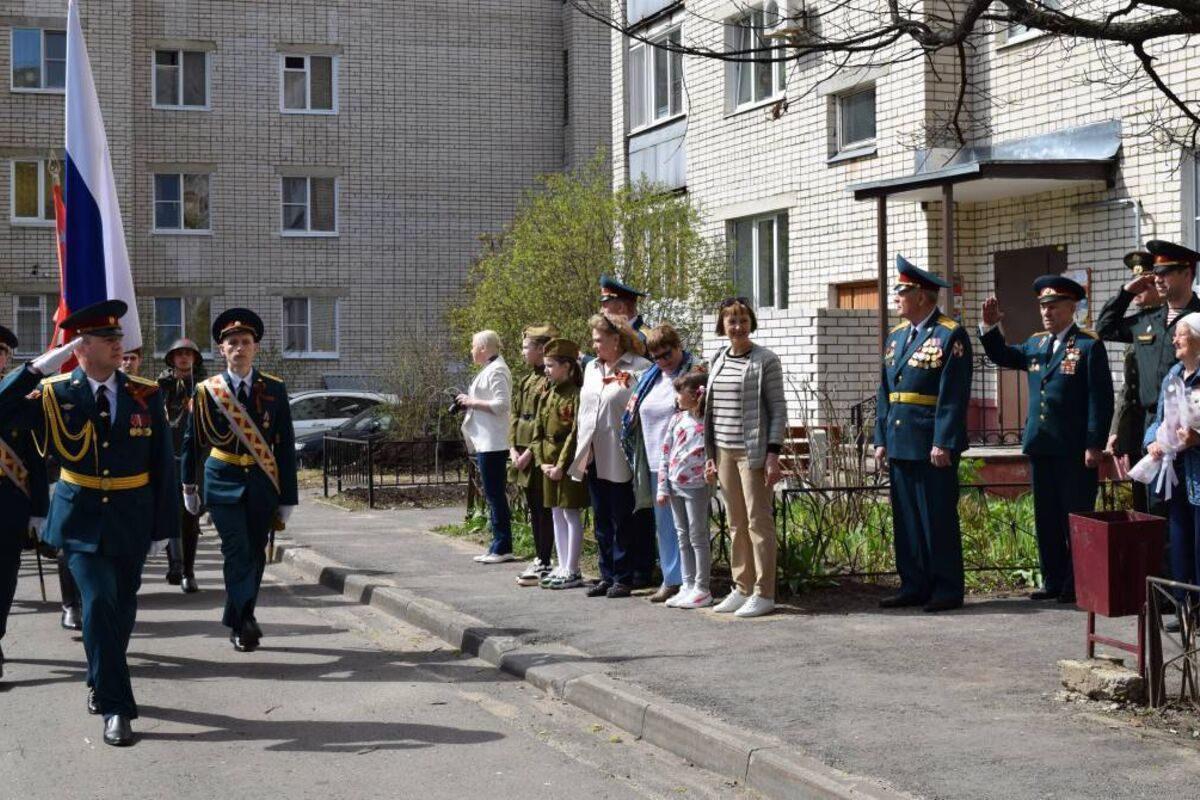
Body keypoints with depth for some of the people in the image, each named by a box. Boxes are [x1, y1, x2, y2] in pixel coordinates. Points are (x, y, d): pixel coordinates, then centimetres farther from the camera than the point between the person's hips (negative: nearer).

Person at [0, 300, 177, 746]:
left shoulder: (145, 395, -2)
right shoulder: (54, 394, -4)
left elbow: (164, 466, 0)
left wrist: (163, 527, -2)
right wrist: (39, 367, -20)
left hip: (131, 522, 2)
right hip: (81, 521, -2)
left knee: (121, 609, 12)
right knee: (99, 603, -16)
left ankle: (100, 683, 37)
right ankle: (116, 707, -8)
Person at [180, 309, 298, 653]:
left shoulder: (275, 389, 1)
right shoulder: (206, 391, 0)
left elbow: (285, 446, 1)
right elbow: (191, 441, 11)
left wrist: (287, 498, -1)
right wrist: (189, 487, 16)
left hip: (263, 484, 2)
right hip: (223, 482, -2)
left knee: (255, 556, 7)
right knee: (238, 553, -13)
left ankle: (237, 624, 20)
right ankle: (246, 622, -17)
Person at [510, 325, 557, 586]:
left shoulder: (550, 381, -14)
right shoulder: (526, 381, 16)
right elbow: (515, 415, 14)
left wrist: (530, 452, -18)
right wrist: (513, 447, 3)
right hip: (523, 454, 9)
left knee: (544, 510, -3)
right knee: (534, 509, 15)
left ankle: (544, 565, 1)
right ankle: (539, 559, 23)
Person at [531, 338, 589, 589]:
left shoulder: (576, 395, -12)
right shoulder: (547, 396, 12)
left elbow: (576, 434, -16)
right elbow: (538, 430, 12)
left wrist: (562, 465, -17)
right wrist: (542, 462, 1)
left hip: (568, 464, -8)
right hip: (549, 463, 8)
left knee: (570, 514, -3)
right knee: (557, 514, 12)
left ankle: (572, 572, 1)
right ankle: (563, 567, 19)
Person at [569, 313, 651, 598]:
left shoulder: (639, 368, -8)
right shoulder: (591, 368, 15)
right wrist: (582, 450, 14)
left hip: (619, 459, -7)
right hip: (593, 458, 7)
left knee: (622, 522, 1)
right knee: (601, 521, 12)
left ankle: (623, 578, 8)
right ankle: (607, 575, 19)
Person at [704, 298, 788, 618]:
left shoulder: (765, 361, -6)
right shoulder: (718, 362, 12)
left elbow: (778, 409, -7)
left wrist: (773, 453, -14)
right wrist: (710, 454, 13)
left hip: (753, 451, -6)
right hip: (724, 452, 6)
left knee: (758, 521, -3)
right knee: (736, 523, 11)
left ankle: (763, 593, 2)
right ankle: (742, 588, 18)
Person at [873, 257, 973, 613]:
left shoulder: (951, 336, -8)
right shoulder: (896, 336, 15)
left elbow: (954, 396, -14)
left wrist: (943, 444, -18)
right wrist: (881, 439, 11)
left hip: (932, 446, -7)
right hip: (900, 445, 7)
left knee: (939, 519, -1)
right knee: (906, 519, 10)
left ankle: (947, 590, 7)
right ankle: (914, 586, 18)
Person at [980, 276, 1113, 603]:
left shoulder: (1089, 346, -7)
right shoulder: (1035, 344, 13)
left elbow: (1101, 399, -10)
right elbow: (1002, 356, 23)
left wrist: (1094, 445, -15)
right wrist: (989, 326, 5)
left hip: (1075, 450, -7)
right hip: (1041, 446, 7)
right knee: (1046, 518, 11)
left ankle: (1079, 584, 8)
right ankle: (1054, 580, 18)